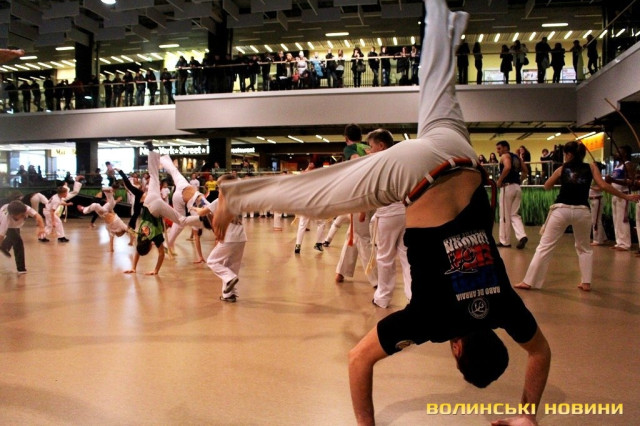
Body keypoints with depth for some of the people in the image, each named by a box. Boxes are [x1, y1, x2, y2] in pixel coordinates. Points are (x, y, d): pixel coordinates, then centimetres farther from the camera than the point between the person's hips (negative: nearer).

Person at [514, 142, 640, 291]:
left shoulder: (562, 169, 10)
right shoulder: (591, 167, 10)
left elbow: (547, 186, 20)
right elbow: (603, 185, 0)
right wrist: (626, 197, 5)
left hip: (561, 210, -1)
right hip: (582, 211, 1)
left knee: (544, 246, 3)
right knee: (584, 248, 23)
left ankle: (528, 282, 3)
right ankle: (586, 283, 18)